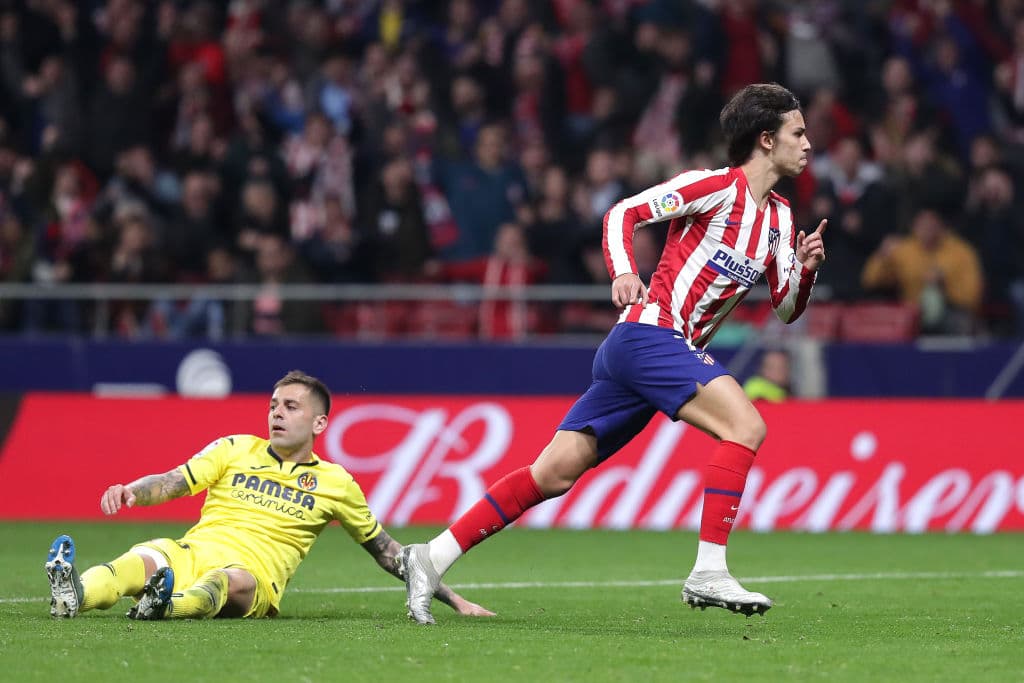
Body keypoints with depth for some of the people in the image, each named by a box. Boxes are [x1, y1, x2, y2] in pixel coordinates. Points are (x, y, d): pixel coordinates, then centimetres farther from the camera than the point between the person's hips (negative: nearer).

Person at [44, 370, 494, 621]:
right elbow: (172, 484, 9)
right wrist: (130, 491, -14)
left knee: (230, 580, -39)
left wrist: (453, 599, 22)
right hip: (190, 559, 1)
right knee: (145, 558, -34)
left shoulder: (335, 483, 16)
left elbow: (386, 551, 23)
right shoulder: (236, 449, 18)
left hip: (251, 585, -1)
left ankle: (170, 605, -71)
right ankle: (73, 596, -64)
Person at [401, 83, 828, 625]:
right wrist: (623, 274, -24)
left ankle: (432, 558, 1)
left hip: (676, 350, 8)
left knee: (554, 474, 2)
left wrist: (803, 269, 1)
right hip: (648, 333, -8)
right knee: (746, 425, -22)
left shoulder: (779, 217, 18)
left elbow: (786, 309, 21)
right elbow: (624, 211, -8)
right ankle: (708, 573, -24)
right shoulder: (716, 187, -6)